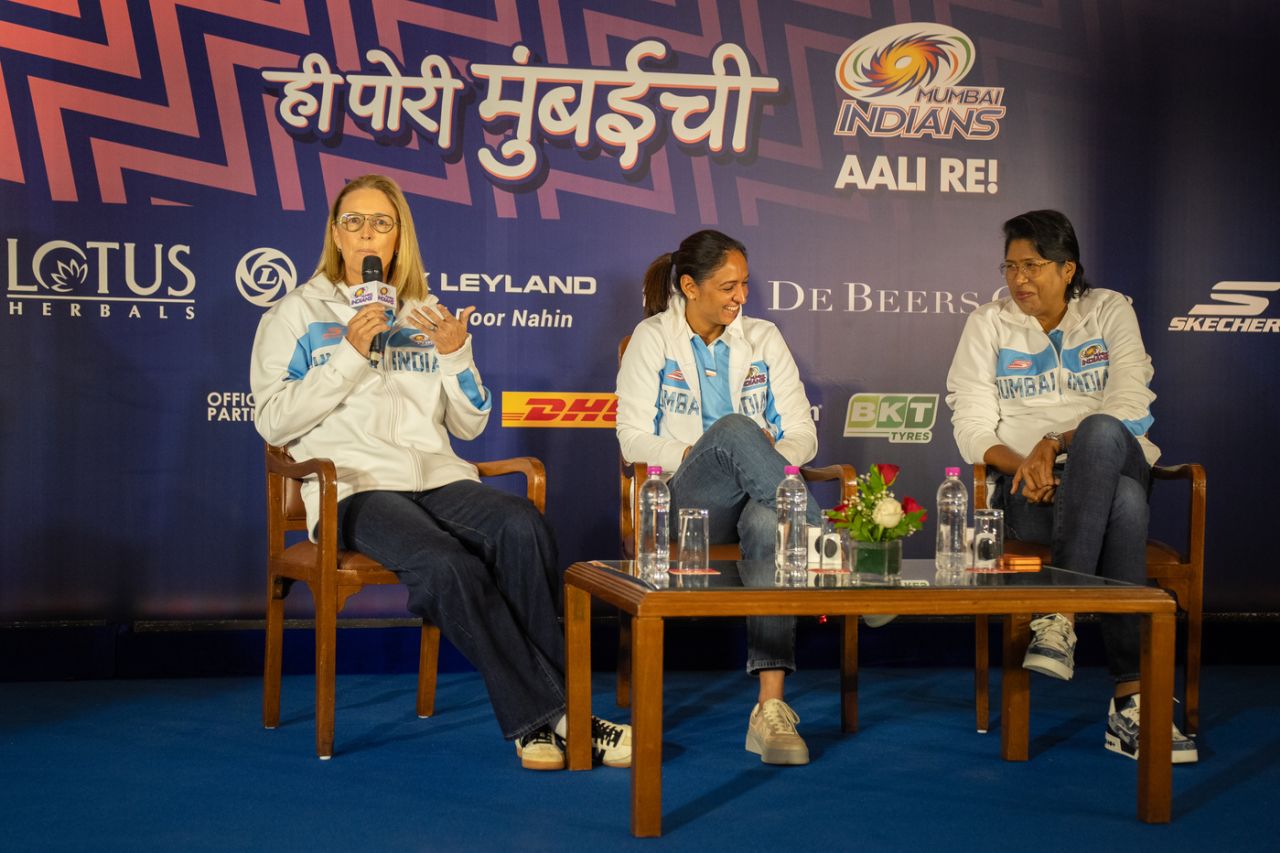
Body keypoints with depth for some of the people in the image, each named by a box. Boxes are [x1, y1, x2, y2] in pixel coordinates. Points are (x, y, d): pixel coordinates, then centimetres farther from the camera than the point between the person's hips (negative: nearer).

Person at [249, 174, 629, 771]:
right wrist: (351, 356, -8)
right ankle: (543, 714, -27)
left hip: (439, 476, 4)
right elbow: (272, 421, -1)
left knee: (522, 527, -31)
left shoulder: (427, 316, 22)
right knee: (446, 565, -35)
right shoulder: (297, 314, 12)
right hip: (355, 486, -4)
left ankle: (537, 720, -28)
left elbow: (470, 425, 20)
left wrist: (455, 356, 2)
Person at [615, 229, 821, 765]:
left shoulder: (763, 338, 18)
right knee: (734, 427, -36)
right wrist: (688, 453, -16)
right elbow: (633, 438, 1)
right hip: (689, 497, -2)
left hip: (758, 496, 2)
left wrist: (777, 455, -10)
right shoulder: (652, 339, 10)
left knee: (769, 526, -38)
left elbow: (802, 433, 13)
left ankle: (771, 708, -45)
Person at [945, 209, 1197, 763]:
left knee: (1101, 434, -39)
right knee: (1123, 504, -37)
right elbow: (972, 429, 2)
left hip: (1114, 465, 1)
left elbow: (1128, 407, -3)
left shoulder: (1110, 312, 11)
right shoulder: (987, 325, 10)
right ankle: (1131, 696, -41)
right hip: (1028, 488, -1)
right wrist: (1021, 464, -18)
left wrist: (1055, 444, -17)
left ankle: (1059, 617, -43)